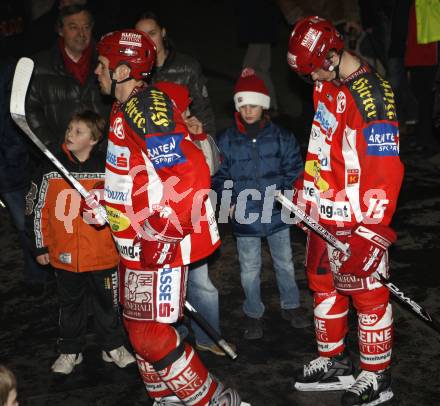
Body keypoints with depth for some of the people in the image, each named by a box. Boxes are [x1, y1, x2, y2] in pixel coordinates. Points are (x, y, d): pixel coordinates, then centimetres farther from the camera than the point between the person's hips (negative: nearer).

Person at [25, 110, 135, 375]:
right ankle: (70, 351, 30)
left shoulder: (107, 169, -6)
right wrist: (41, 246, 3)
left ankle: (113, 347, 31)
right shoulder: (51, 170, -4)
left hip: (103, 254, -1)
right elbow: (37, 208, 2)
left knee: (107, 302, 13)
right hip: (64, 254, 1)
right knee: (70, 304, 15)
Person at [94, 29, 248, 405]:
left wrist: (163, 233, -24)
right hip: (138, 241, 10)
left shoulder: (146, 108, -20)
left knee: (150, 336, -6)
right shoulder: (126, 108, 12)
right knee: (137, 326, 18)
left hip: (159, 242, -10)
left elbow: (191, 174, -28)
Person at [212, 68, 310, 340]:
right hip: (245, 218, 0)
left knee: (285, 263, 16)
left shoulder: (281, 137, -5)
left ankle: (291, 306, 35)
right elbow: (220, 175, 4)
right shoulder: (227, 140, -4)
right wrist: (229, 201, -8)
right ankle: (254, 315, 27)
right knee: (250, 269, 10)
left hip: (277, 215, 1)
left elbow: (294, 171, 0)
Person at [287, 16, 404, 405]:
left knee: (367, 293, 3)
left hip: (357, 220, -9)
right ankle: (333, 362, 33)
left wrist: (372, 233, -24)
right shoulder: (326, 84, 5)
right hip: (324, 213, 9)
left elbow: (385, 168, -24)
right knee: (324, 284, 17)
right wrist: (306, 193, 21)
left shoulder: (371, 96, -22)